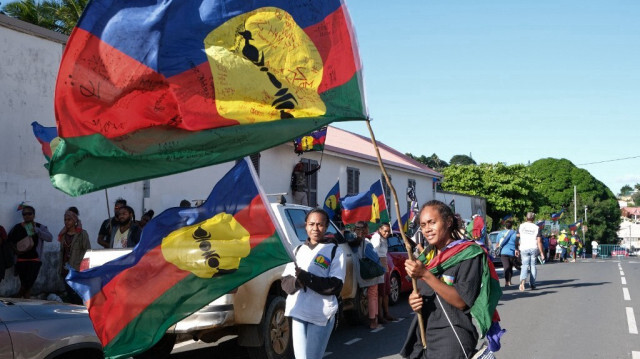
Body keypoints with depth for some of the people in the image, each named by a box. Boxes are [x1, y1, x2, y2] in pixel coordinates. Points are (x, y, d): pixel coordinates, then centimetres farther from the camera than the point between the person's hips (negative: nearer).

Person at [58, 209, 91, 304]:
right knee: (69, 294, 7)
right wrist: (60, 267, 13)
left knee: (76, 296, -12)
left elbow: (88, 250, -6)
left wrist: (77, 263, -13)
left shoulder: (82, 234, -3)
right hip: (66, 270, 6)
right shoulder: (63, 235, 15)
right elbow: (62, 252, 19)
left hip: (77, 270, -6)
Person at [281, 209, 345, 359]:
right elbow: (285, 282, 9)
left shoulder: (335, 251, 1)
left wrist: (306, 277, -19)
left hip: (322, 314, -4)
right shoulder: (298, 250, 14)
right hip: (298, 312, 4)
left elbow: (335, 286, -9)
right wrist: (297, 281, -14)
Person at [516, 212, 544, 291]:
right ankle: (532, 284, 13)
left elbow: (517, 238, 2)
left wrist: (516, 249, 10)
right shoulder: (536, 228, -2)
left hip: (524, 249, 0)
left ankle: (523, 280, -26)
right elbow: (539, 241, -5)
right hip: (534, 248, 0)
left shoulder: (521, 226, 3)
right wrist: (542, 253, -1)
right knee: (533, 265, 11)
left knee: (525, 265, 1)